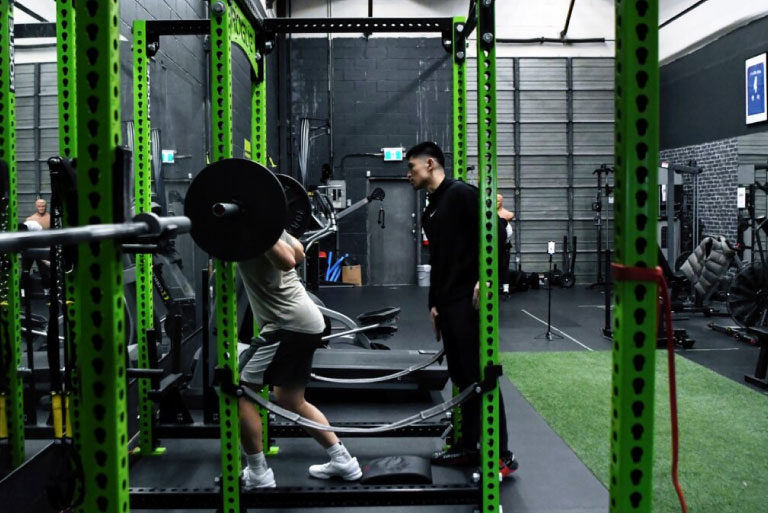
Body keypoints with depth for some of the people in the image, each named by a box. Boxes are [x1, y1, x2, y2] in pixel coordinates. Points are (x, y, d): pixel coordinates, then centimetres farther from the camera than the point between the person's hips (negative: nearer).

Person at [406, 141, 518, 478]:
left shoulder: (461, 194, -7)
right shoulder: (430, 212, 21)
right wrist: (434, 304, 20)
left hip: (469, 301, -9)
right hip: (447, 304, 9)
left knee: (479, 376, -8)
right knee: (461, 376, 13)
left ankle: (502, 456, -1)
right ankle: (468, 447, 23)